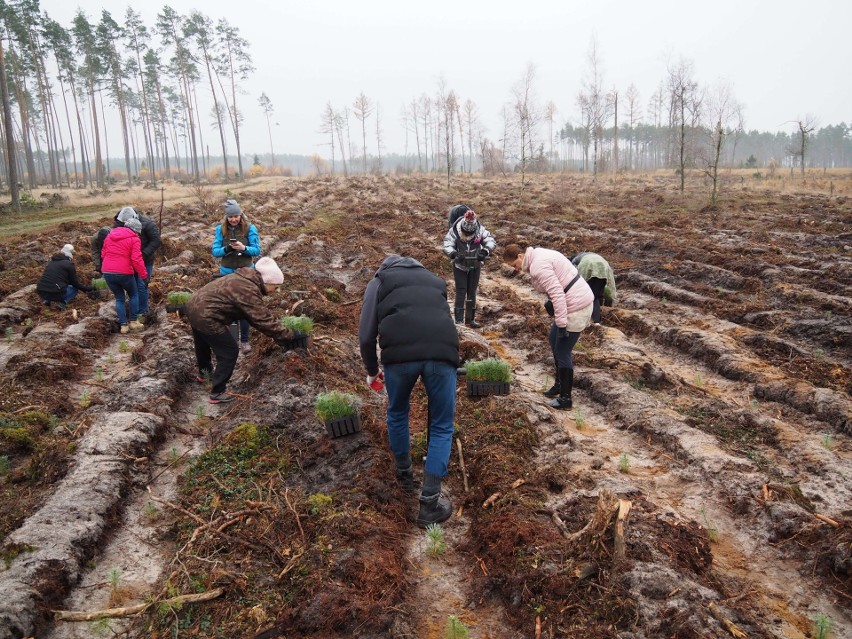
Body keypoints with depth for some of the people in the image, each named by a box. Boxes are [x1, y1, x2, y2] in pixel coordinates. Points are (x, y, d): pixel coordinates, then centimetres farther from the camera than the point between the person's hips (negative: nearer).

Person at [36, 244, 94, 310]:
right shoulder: (69, 264, -1)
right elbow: (75, 283, 4)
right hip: (55, 293, -6)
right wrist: (87, 289, 20)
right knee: (74, 289, 20)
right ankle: (62, 302, -5)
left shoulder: (51, 262, 19)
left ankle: (47, 300, 11)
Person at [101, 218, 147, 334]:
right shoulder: (134, 239, -5)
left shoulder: (110, 235, 15)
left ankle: (123, 325, 13)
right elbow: (136, 259, -14)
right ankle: (133, 321, 17)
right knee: (133, 295, 19)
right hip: (124, 273, -5)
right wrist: (144, 275, -10)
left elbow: (103, 254, 18)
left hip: (107, 272, 5)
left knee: (119, 298, 17)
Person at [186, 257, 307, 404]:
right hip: (205, 317, -10)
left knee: (203, 343, 34)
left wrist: (279, 334, 4)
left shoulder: (246, 280, 7)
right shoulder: (248, 291, -25)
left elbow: (261, 313, 8)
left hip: (195, 306, 10)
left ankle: (204, 372, 60)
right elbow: (263, 320, -24)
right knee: (229, 352, 2)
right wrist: (289, 335, -17)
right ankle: (217, 393, 13)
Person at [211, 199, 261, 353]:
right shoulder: (221, 229, -3)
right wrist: (227, 249, -25)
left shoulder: (250, 228, -9)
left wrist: (244, 248, -29)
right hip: (226, 272, 2)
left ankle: (244, 340, 11)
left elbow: (257, 250, -10)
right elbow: (215, 251, -5)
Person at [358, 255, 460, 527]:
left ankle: (404, 473, 46)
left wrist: (372, 370, 30)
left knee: (397, 414, 27)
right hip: (442, 352, 1)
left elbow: (366, 334, 15)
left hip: (399, 354, -1)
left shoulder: (380, 281, 25)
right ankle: (429, 503, 15)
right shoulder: (434, 279, 35)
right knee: (442, 426, 16)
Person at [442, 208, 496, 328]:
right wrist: (454, 254, -44)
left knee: (472, 292, 9)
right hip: (459, 265, -2)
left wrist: (485, 251, -38)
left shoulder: (480, 230, -16)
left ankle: (470, 319, 19)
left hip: (475, 265, 3)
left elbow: (491, 241, -18)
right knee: (461, 292, -8)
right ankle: (458, 320, -5)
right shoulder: (454, 231, -21)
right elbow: (447, 245, -25)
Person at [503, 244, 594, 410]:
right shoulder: (539, 255, 11)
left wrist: (561, 323, -23)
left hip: (576, 307, -11)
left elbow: (557, 293, -25)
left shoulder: (538, 266, -20)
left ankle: (565, 398, 13)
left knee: (562, 352, 0)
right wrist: (551, 305, 17)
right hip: (580, 300, 11)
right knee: (553, 339, 22)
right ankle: (560, 384, 36)